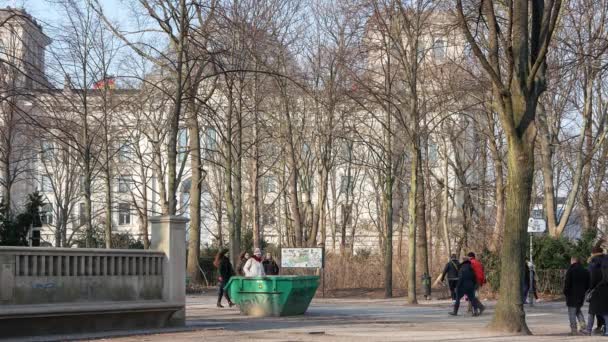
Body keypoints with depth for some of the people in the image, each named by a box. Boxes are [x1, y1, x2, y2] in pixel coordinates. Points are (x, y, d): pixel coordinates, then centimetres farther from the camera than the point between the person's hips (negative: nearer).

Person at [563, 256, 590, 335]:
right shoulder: (585, 271, 7)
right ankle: (583, 323, 4)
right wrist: (584, 291, 18)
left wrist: (565, 292, -3)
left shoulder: (570, 271, -12)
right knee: (578, 310, 23)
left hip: (572, 295, -6)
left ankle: (574, 329, -4)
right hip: (581, 295, 6)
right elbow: (588, 284, 12)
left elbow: (567, 283, -13)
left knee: (572, 312, -1)